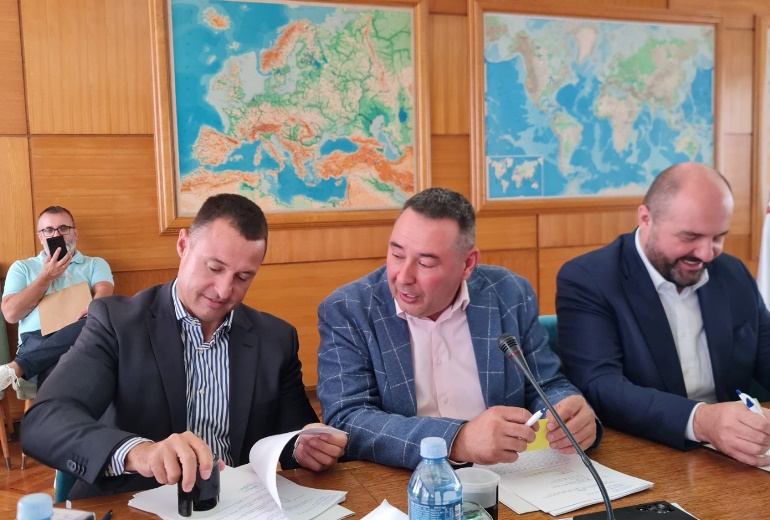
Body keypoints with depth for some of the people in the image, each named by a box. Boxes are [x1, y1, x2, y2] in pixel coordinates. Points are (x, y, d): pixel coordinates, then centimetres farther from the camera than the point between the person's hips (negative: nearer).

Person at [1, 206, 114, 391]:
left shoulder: (95, 264, 20)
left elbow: (103, 295, -2)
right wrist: (46, 277, 2)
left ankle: (16, 367, -32)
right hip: (35, 340, -2)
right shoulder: (22, 267, 21)